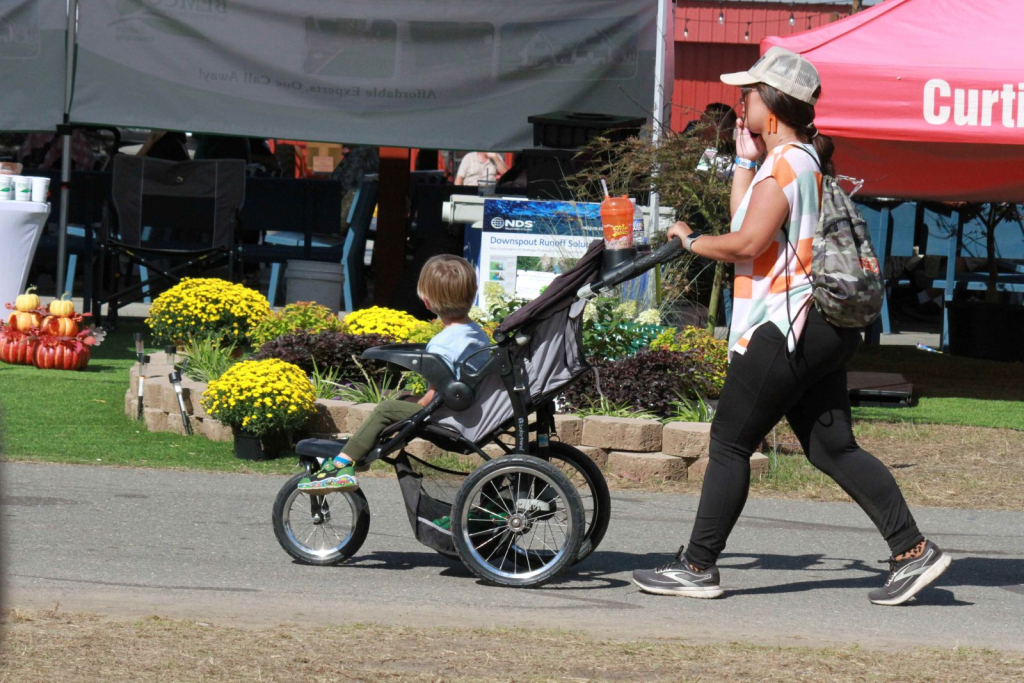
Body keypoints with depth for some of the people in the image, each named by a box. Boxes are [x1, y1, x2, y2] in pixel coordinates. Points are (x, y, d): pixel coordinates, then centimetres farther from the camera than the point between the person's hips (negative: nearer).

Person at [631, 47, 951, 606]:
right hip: (818, 328, 10)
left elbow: (745, 243, -21)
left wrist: (690, 241, -6)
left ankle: (697, 568, 2)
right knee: (832, 449, 8)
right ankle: (912, 551, 3)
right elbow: (749, 222, 23)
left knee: (729, 444, -2)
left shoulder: (786, 164, -14)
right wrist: (744, 160, 20)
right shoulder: (805, 161, 18)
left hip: (786, 326, -10)